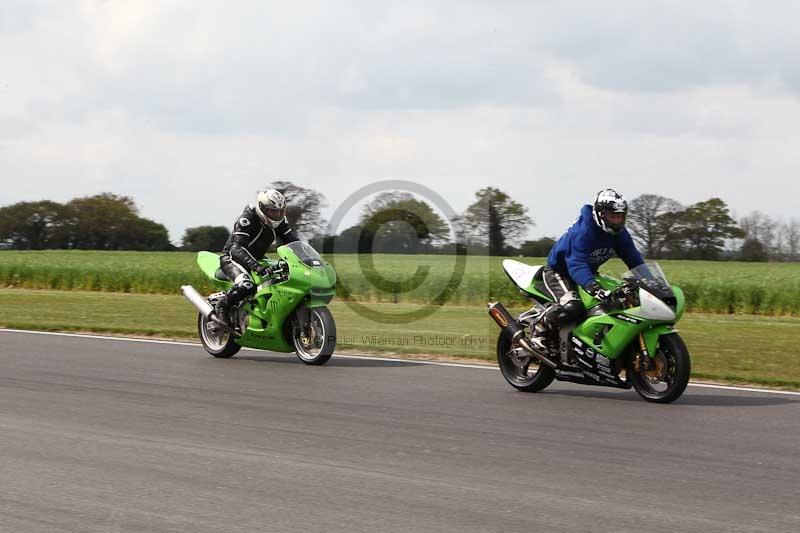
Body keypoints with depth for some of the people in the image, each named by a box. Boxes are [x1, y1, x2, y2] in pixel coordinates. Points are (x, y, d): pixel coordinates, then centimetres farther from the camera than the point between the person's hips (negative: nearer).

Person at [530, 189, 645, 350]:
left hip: (588, 273, 9)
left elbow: (634, 259, -4)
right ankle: (540, 328, -12)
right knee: (572, 306, -35)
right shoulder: (581, 232, -32)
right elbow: (577, 265, -42)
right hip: (558, 272, -9)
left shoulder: (619, 233, -8)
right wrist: (593, 287, -59)